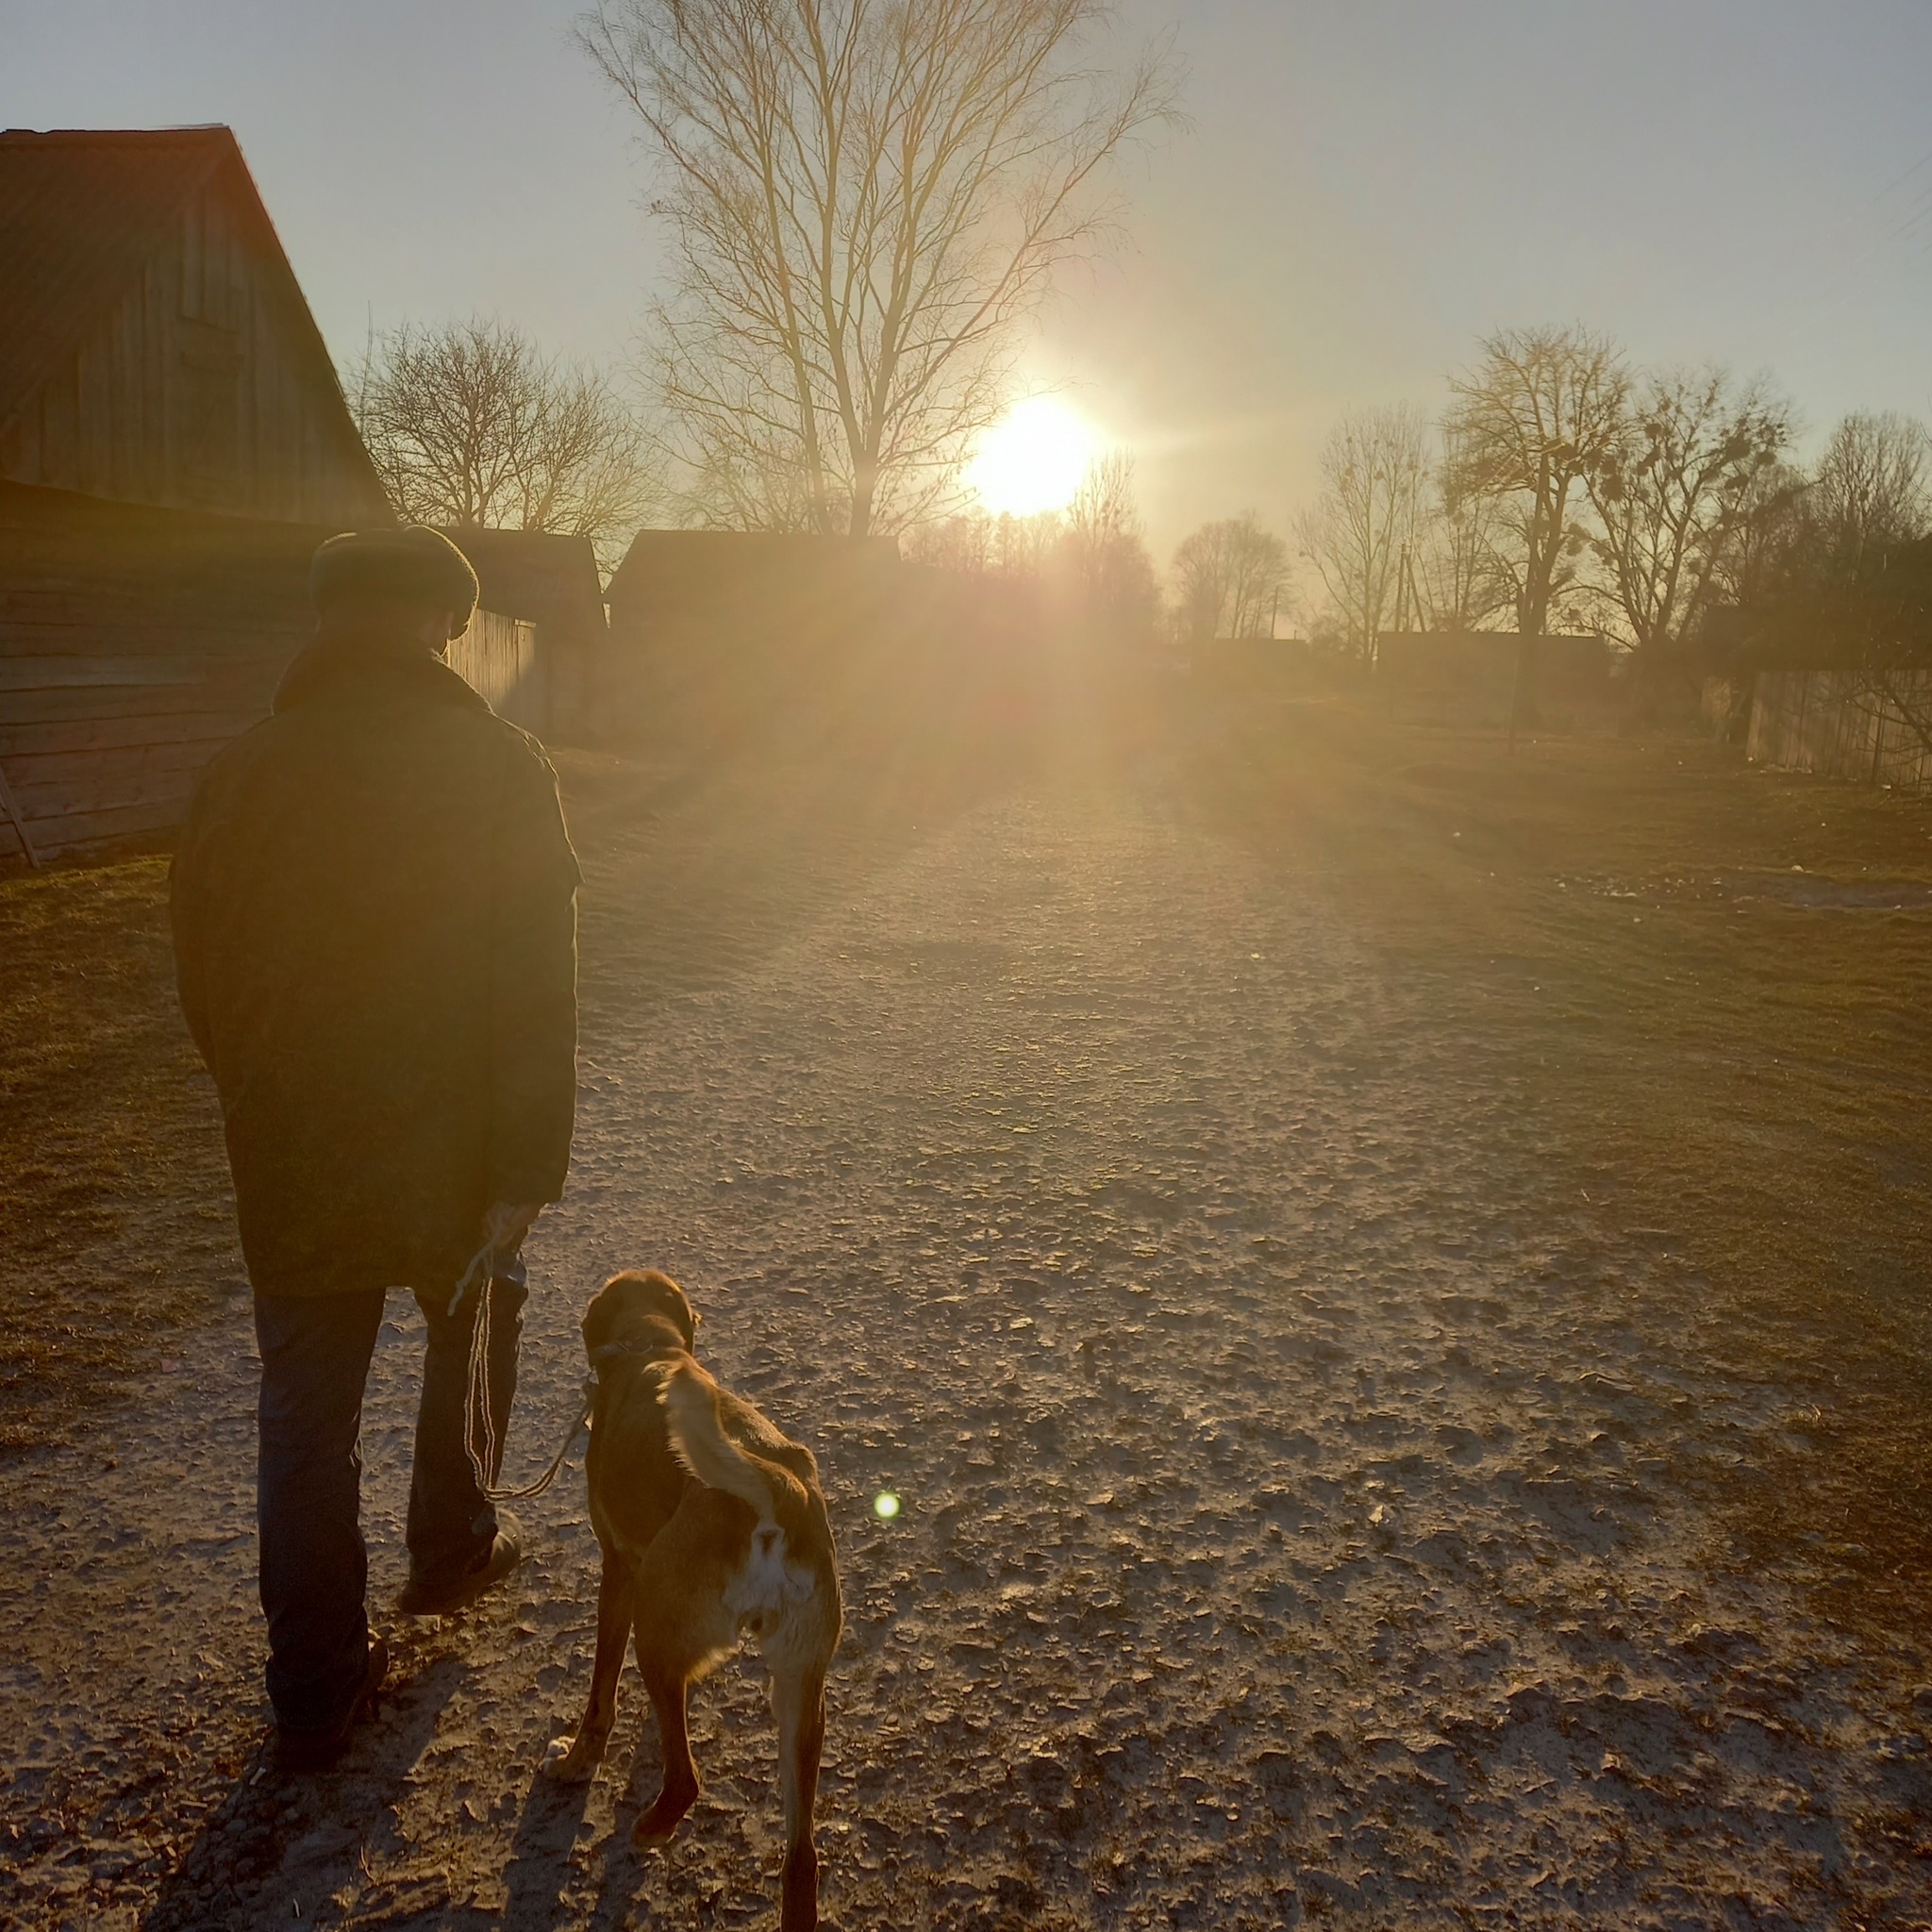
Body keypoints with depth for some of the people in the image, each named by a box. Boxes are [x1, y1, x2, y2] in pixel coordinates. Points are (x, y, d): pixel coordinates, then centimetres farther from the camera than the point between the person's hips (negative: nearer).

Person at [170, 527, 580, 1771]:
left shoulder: (242, 775, -2)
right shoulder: (498, 767, -12)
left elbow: (205, 983, 6)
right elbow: (539, 997, -17)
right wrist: (525, 1174, -13)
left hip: (294, 1168, 2)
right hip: (452, 1157, -2)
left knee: (306, 1412, 12)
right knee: (475, 1330, 26)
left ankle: (316, 1692, 21)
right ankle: (453, 1548, 42)